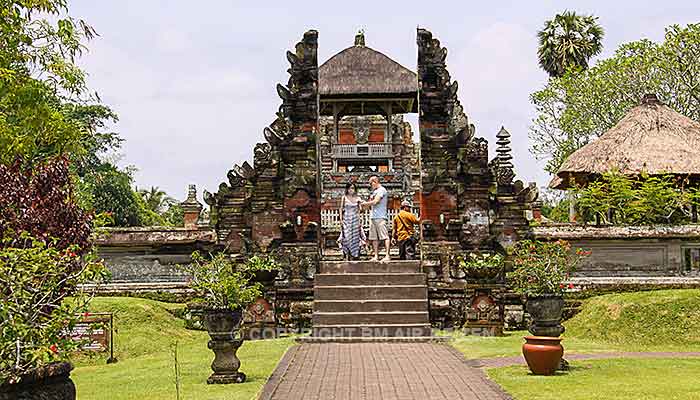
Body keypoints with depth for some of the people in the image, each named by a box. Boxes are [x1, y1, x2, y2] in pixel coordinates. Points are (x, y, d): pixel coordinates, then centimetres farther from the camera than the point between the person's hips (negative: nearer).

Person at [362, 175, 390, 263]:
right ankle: (376, 256, 10)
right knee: (374, 238, 7)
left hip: (380, 217, -10)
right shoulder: (374, 191, 23)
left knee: (385, 236, -11)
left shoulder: (382, 190, -5)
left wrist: (365, 203, 1)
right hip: (373, 217, 10)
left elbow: (375, 202, -13)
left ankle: (387, 256, -15)